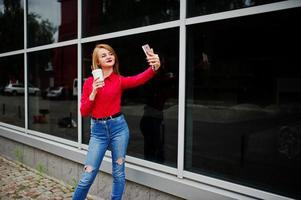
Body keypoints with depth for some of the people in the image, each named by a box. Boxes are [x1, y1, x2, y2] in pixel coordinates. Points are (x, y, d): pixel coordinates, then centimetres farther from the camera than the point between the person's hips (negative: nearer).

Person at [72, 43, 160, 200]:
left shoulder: (120, 80, -1)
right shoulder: (89, 82, 3)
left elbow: (140, 79, -23)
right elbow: (84, 112, 0)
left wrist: (155, 67, -42)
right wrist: (94, 92, -14)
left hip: (118, 127, 0)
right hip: (98, 130, 1)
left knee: (118, 172, 11)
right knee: (88, 175, 4)